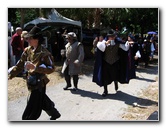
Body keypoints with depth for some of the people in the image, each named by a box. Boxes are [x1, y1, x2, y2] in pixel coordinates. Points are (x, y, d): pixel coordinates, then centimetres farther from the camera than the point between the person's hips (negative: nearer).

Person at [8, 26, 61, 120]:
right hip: (31, 82, 8)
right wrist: (10, 74, -7)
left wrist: (35, 67, -31)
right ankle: (55, 114, 49)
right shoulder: (28, 50, 1)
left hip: (39, 83, -8)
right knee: (43, 102, 26)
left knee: (32, 110, 1)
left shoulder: (44, 53, -19)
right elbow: (20, 65, 5)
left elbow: (51, 68, -22)